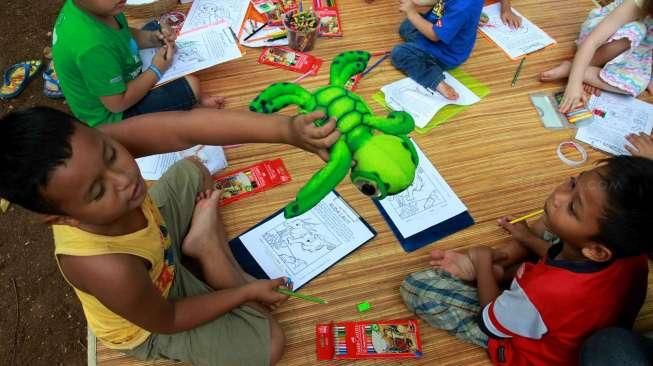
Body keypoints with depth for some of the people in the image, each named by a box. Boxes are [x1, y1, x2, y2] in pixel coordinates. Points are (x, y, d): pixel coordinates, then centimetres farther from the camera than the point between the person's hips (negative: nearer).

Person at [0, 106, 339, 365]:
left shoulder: (96, 151, -36)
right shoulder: (108, 269, -46)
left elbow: (190, 127, -45)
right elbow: (168, 320, -27)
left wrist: (287, 129, -59)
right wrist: (247, 292, -16)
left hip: (158, 245, 5)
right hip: (148, 327, -5)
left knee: (191, 171, 18)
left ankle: (202, 239, 3)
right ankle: (207, 246, 2)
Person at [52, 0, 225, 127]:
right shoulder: (92, 47, -40)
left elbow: (126, 35, 5)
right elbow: (117, 104, -28)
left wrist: (154, 38, -14)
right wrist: (157, 70, -19)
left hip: (113, 80, 9)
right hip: (113, 116, -9)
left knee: (154, 26, 10)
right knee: (191, 86, -18)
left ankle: (197, 98, 15)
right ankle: (197, 99, 19)